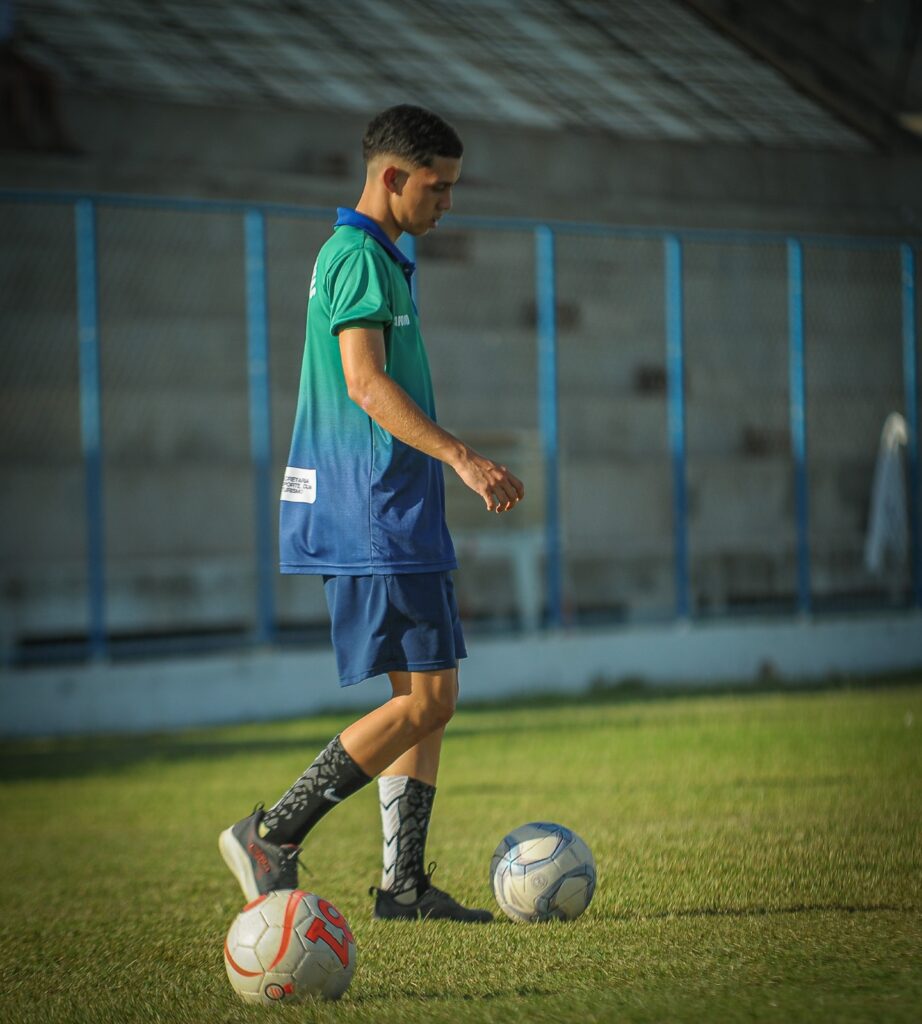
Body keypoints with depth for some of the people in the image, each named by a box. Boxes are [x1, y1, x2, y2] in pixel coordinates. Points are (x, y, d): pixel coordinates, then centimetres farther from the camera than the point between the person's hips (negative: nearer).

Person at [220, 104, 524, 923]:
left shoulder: (369, 257, 20)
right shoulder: (360, 258, -12)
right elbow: (365, 383, -23)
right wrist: (462, 456, -30)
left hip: (393, 516, 11)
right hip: (380, 518, -11)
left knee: (426, 696, 9)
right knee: (428, 696, -10)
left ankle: (404, 882, 9)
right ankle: (272, 838, -7)